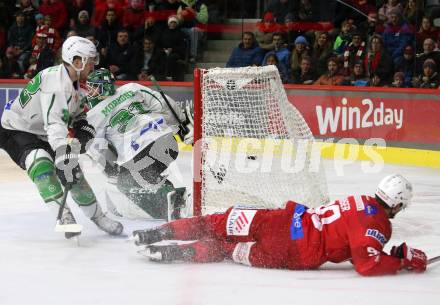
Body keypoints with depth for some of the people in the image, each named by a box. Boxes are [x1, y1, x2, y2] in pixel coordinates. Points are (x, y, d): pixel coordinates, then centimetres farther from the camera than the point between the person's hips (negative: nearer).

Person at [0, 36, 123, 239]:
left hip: (40, 133, 10)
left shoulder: (73, 82, 3)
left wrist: (83, 127, 1)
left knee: (72, 170, 7)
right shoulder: (55, 80, -29)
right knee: (41, 164, -34)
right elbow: (55, 123, -40)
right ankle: (63, 214, -35)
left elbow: (74, 113, 21)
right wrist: (65, 153, -47)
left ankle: (97, 215, 22)